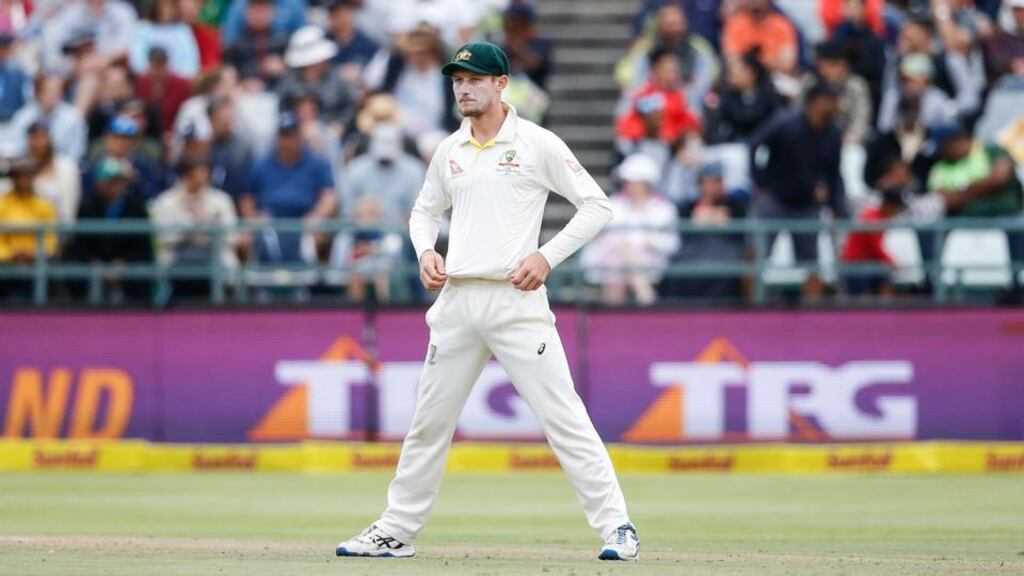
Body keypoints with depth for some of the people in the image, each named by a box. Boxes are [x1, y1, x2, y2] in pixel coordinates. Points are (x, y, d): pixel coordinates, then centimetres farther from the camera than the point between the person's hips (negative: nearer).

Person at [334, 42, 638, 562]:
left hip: (516, 299, -5)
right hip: (458, 300, 5)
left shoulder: (537, 144, -2)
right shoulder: (449, 151, 13)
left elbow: (596, 205, -1)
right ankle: (396, 531, 20)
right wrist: (425, 252, 7)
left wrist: (547, 255, -12)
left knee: (562, 415, -12)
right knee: (429, 421, 10)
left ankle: (615, 525, -11)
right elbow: (425, 211, 28)